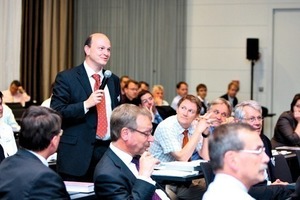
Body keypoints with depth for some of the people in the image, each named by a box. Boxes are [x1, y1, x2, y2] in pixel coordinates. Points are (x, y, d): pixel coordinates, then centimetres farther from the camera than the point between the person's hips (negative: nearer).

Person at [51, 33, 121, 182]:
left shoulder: (113, 80, 14)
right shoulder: (66, 78, -3)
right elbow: (55, 112, -11)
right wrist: (86, 104, -20)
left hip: (109, 151, 4)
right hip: (77, 153, -4)